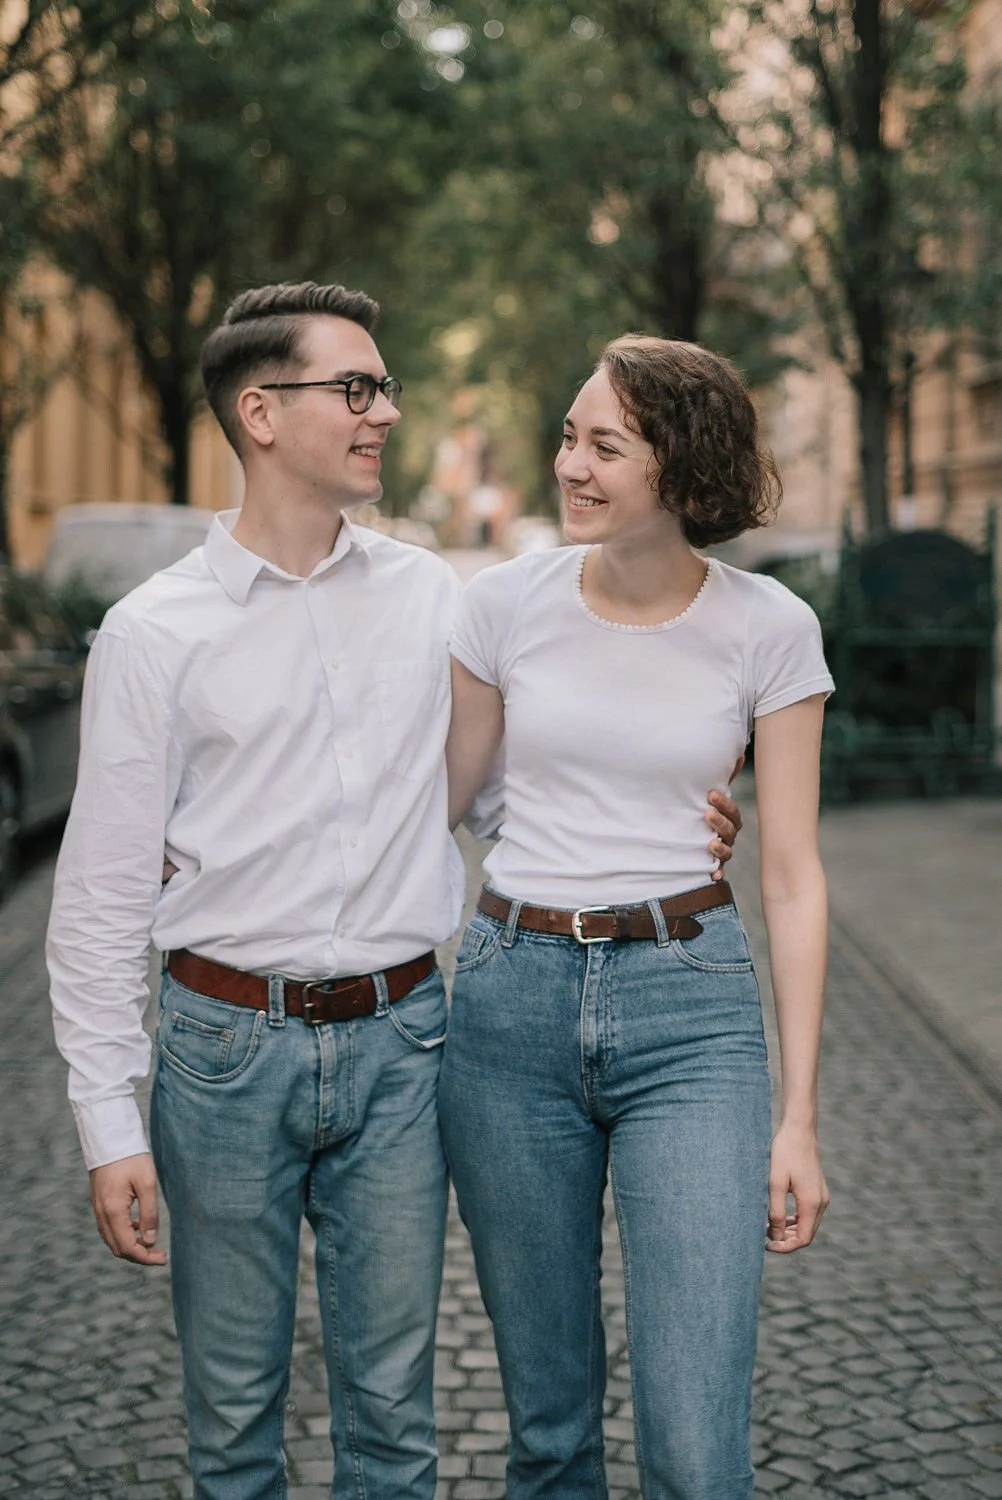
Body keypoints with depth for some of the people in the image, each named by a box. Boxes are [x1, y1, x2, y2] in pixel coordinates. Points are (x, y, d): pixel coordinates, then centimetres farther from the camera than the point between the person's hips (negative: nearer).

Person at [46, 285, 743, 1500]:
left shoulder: (434, 599, 5)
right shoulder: (154, 633, -4)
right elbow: (103, 892, -3)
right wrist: (110, 1122, -7)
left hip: (396, 1036, 2)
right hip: (229, 1042, -2)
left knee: (391, 1397, 11)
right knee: (232, 1401, 10)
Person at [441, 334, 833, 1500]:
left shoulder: (769, 628, -3)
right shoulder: (508, 602, 0)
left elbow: (793, 877, 0)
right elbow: (431, 804, 12)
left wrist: (799, 1116, -2)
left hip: (688, 1007, -2)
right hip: (512, 998, 2)